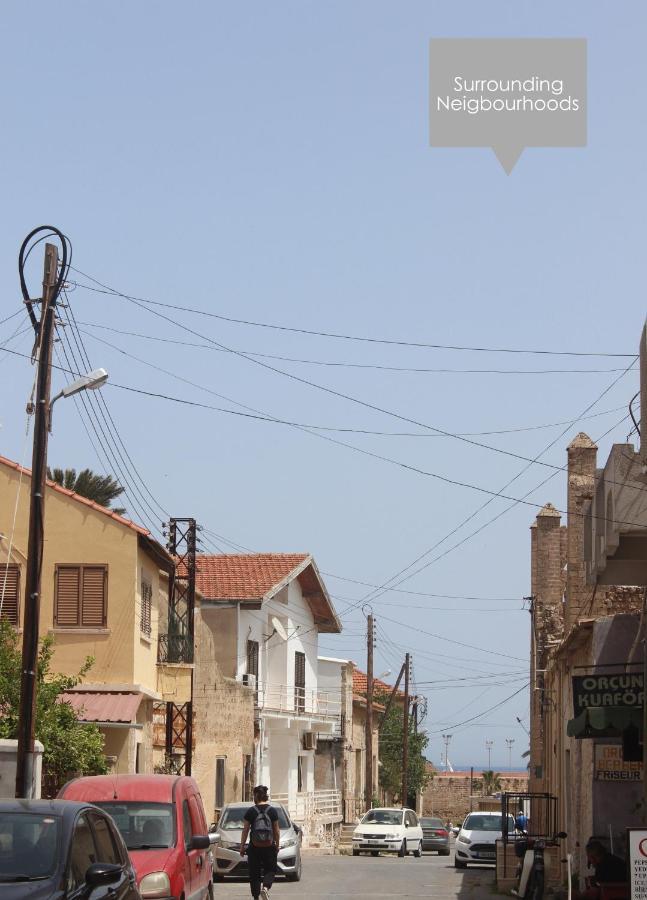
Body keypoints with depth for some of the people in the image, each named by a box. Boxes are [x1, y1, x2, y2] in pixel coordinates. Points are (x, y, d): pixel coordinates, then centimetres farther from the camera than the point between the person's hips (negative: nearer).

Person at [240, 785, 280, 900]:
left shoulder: (251, 811, -3)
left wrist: (242, 846, 7)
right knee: (270, 870, 11)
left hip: (254, 847, 0)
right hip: (269, 847, 0)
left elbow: (245, 830, 0)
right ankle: (265, 887, -15)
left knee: (254, 873, 9)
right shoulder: (272, 811, -1)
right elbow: (276, 830, 3)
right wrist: (277, 845, 14)